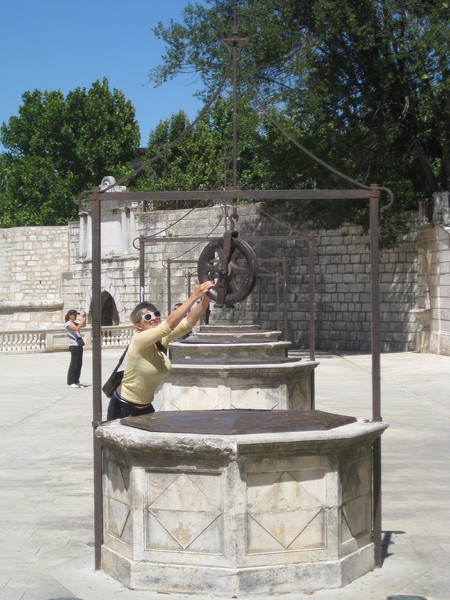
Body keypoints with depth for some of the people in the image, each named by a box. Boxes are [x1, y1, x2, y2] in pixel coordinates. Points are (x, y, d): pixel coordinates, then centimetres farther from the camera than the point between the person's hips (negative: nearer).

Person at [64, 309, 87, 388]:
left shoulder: (74, 323, 18)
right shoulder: (68, 324, -8)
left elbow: (83, 325, 24)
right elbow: (76, 328, -24)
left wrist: (84, 318, 8)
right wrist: (83, 320, -20)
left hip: (78, 345, 9)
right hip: (74, 346, -9)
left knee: (79, 364, 9)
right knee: (74, 364, -8)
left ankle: (76, 381, 15)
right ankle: (70, 382, -5)